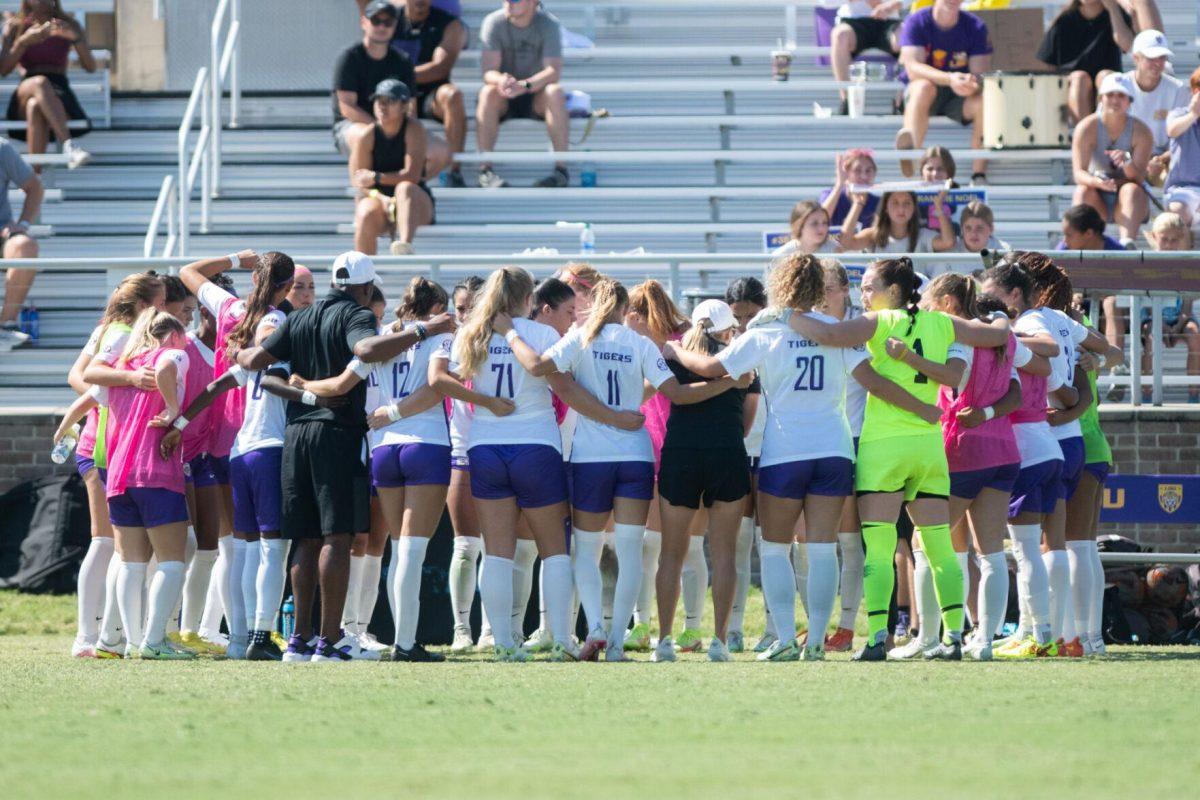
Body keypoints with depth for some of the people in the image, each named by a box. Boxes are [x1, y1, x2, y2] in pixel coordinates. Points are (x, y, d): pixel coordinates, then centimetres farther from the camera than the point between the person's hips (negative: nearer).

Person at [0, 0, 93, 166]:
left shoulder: (70, 25, 12)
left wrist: (75, 38, -18)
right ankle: (69, 144, -57)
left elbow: (90, 67, 0)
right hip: (24, 95, 0)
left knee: (35, 106, -38)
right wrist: (24, 41, -15)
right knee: (40, 83, -38)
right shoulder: (15, 26, 13)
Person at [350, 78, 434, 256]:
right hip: (375, 197, 1)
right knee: (367, 214, -33)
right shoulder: (366, 136, -3)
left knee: (405, 188, -35)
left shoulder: (413, 130, -8)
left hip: (415, 206, -1)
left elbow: (412, 175, -17)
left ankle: (404, 246, -57)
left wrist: (376, 178, -22)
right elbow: (358, 183, -6)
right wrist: (382, 200, -24)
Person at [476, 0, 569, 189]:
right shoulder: (494, 22, -9)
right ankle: (485, 169, -34)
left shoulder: (549, 24, -11)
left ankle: (561, 168, -31)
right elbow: (488, 72, -16)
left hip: (536, 97, 0)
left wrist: (524, 85, -39)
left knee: (555, 93, -31)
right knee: (488, 93, -31)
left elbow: (553, 72, -21)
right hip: (505, 99, 1)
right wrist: (501, 80, -40)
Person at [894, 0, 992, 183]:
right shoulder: (915, 22, -8)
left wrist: (972, 83, -33)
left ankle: (979, 175, -30)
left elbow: (981, 73, -7)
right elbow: (913, 68, -20)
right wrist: (949, 79, -37)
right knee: (924, 86, -36)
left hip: (959, 99, 2)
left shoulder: (976, 27, -2)